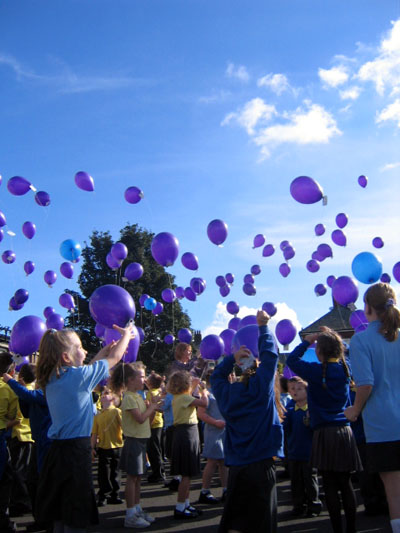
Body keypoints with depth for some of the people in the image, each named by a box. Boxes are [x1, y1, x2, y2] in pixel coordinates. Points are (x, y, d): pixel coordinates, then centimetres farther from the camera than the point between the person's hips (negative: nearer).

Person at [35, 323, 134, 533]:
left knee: (61, 515, 16)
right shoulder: (78, 376, -15)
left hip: (58, 450, 8)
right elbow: (115, 358, -3)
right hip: (76, 451, -8)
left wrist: (107, 348, 26)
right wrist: (126, 335, 14)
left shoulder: (51, 379, 6)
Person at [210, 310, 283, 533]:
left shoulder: (227, 393, 6)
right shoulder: (261, 387, -5)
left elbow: (217, 376, 27)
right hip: (261, 464, -4)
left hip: (236, 466, 4)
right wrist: (263, 326, 9)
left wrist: (232, 358, 14)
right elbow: (270, 352, -2)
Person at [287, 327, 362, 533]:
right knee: (346, 483, 10)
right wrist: (332, 336, 21)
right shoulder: (345, 368, 3)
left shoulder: (317, 371, -12)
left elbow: (291, 360, -2)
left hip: (325, 433, -5)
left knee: (330, 485, 1)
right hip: (345, 431, 5)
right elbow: (342, 353, 26)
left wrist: (307, 341, 3)